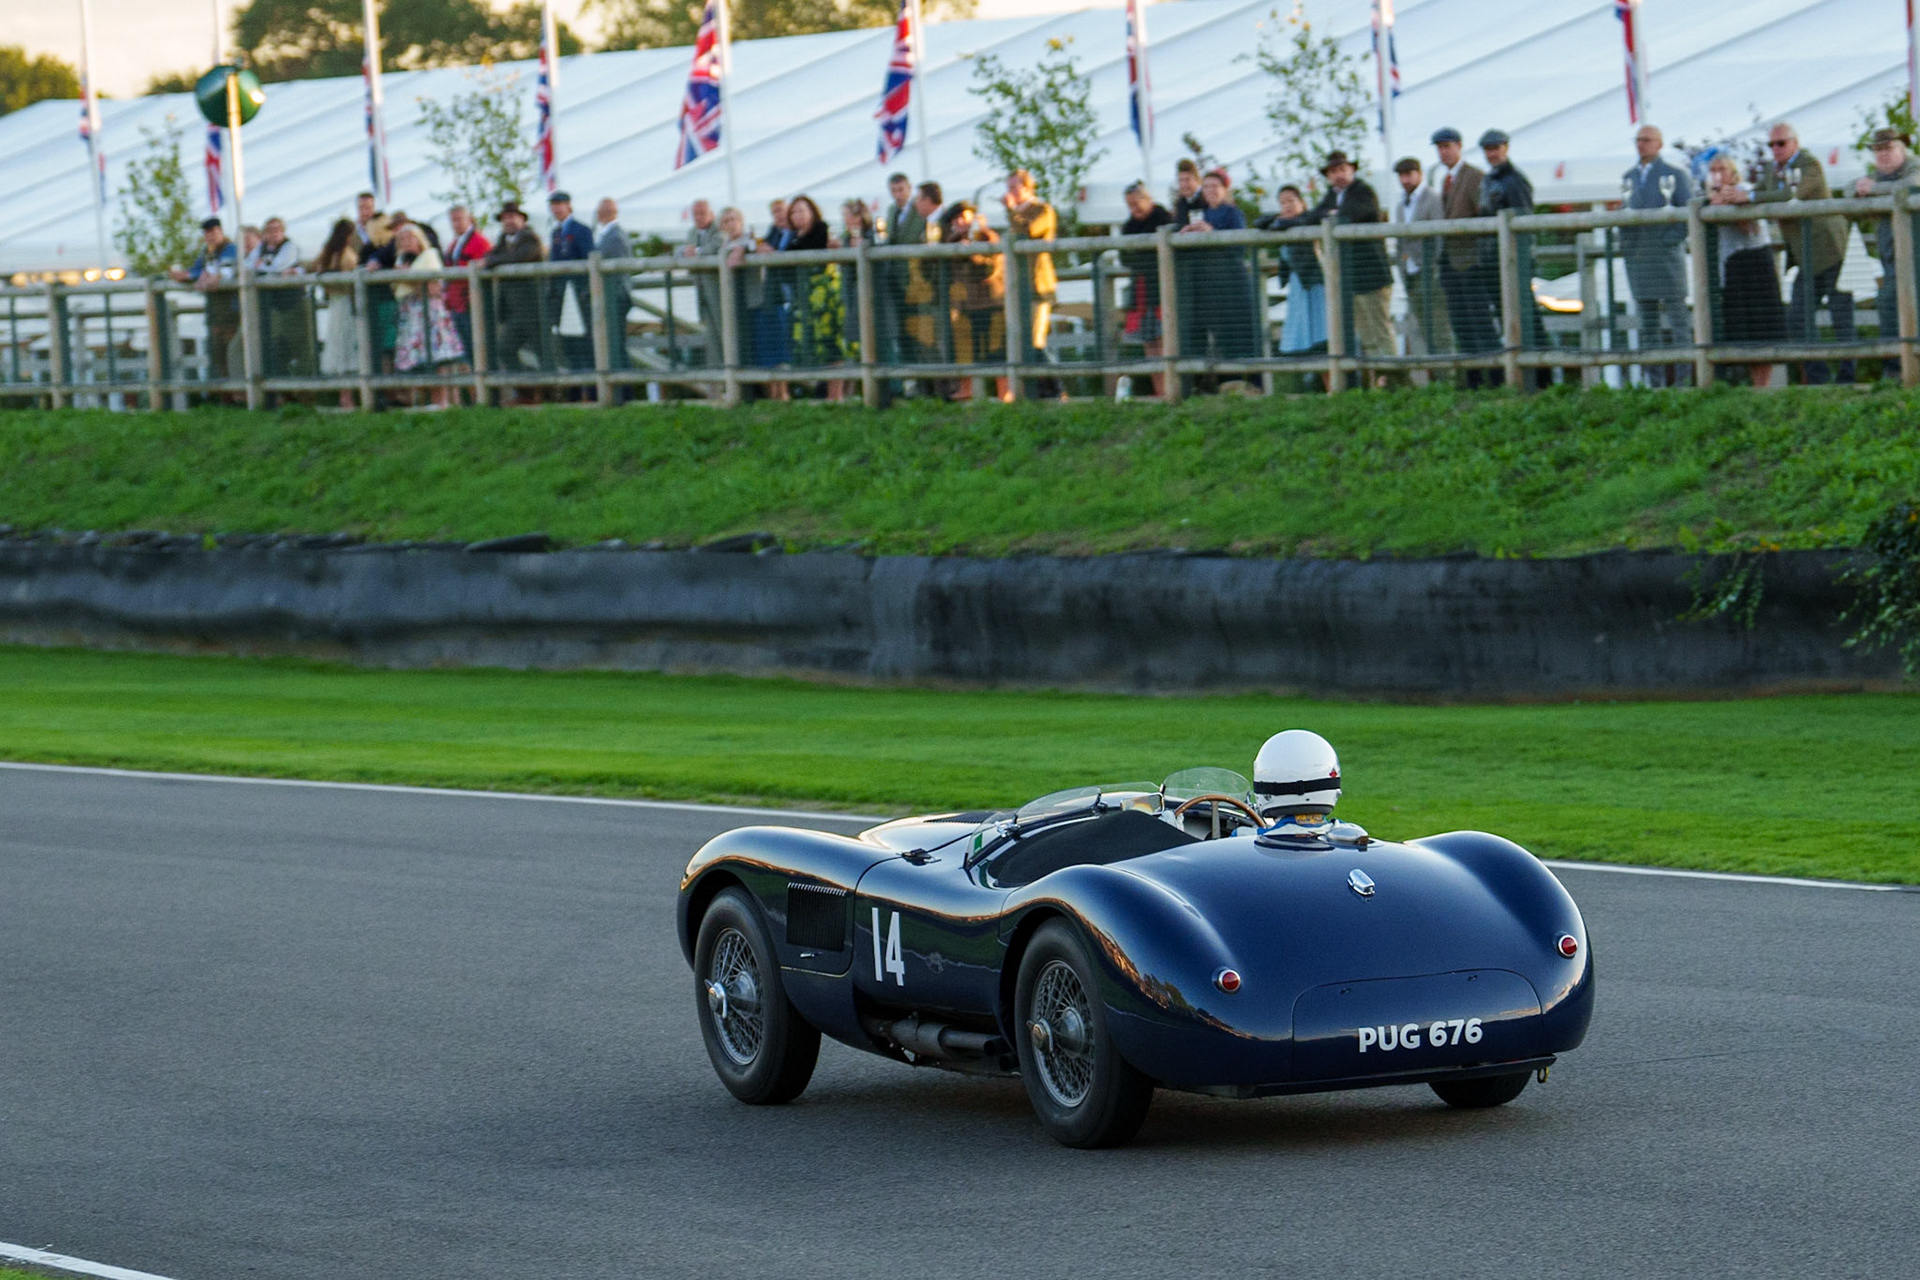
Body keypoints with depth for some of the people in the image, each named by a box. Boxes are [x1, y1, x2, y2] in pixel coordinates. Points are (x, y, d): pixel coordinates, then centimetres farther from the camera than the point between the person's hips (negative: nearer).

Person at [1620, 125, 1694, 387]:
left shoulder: (1675, 175, 2)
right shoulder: (1628, 178, 16)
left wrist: (1671, 240, -13)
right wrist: (1624, 243, 4)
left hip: (1666, 255, -5)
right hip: (1637, 257, 5)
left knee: (1676, 319, -5)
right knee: (1647, 322, 5)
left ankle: (1682, 381, -5)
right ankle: (1654, 381, 8)